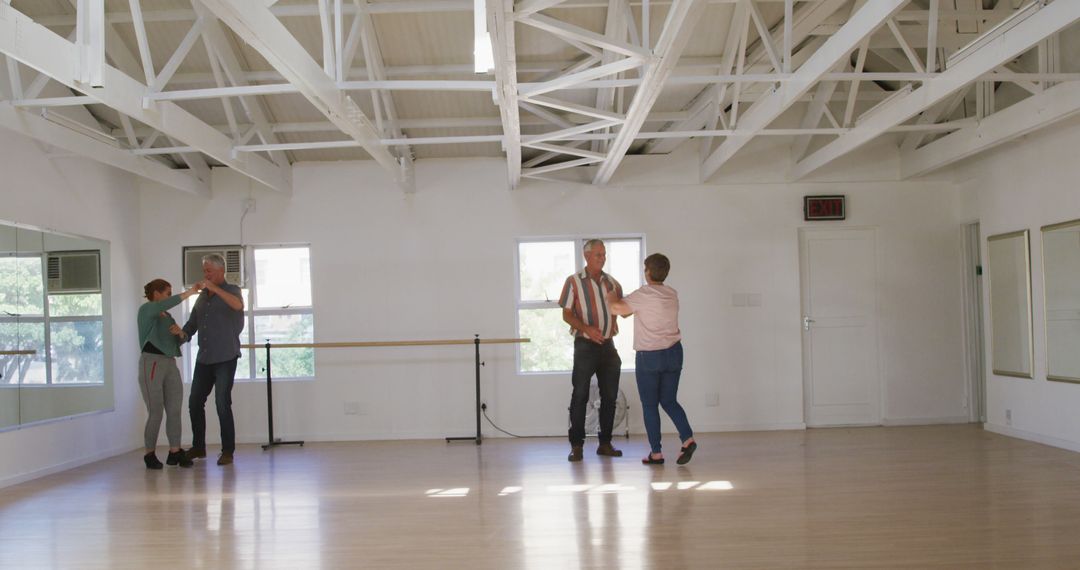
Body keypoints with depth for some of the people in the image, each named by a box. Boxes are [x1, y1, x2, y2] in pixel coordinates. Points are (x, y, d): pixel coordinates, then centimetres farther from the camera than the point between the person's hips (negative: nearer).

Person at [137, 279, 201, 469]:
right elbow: (165, 304, -25)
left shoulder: (168, 316, 18)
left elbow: (181, 340, 21)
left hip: (171, 364, 7)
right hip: (152, 363, -6)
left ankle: (175, 452, 5)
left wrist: (180, 332, -1)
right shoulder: (146, 310, -2)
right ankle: (150, 454, 9)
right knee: (156, 412, -4)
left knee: (175, 410, 1)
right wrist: (189, 292, -25)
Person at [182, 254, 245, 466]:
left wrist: (214, 288, -28)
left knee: (222, 403, -8)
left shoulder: (231, 290, -2)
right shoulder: (202, 296, 15)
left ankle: (227, 451, -1)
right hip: (204, 358, 6)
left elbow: (238, 305, -26)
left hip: (225, 357, -6)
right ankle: (198, 447, 23)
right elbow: (192, 324, 17)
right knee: (195, 402, 9)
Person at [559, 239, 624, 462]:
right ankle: (576, 445, 4)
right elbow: (567, 314, -5)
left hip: (608, 345, 4)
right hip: (585, 345, -4)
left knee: (610, 395, 7)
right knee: (580, 395, -3)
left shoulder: (612, 283, 10)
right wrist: (587, 329, -19)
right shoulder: (574, 281, -2)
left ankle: (605, 443, 17)